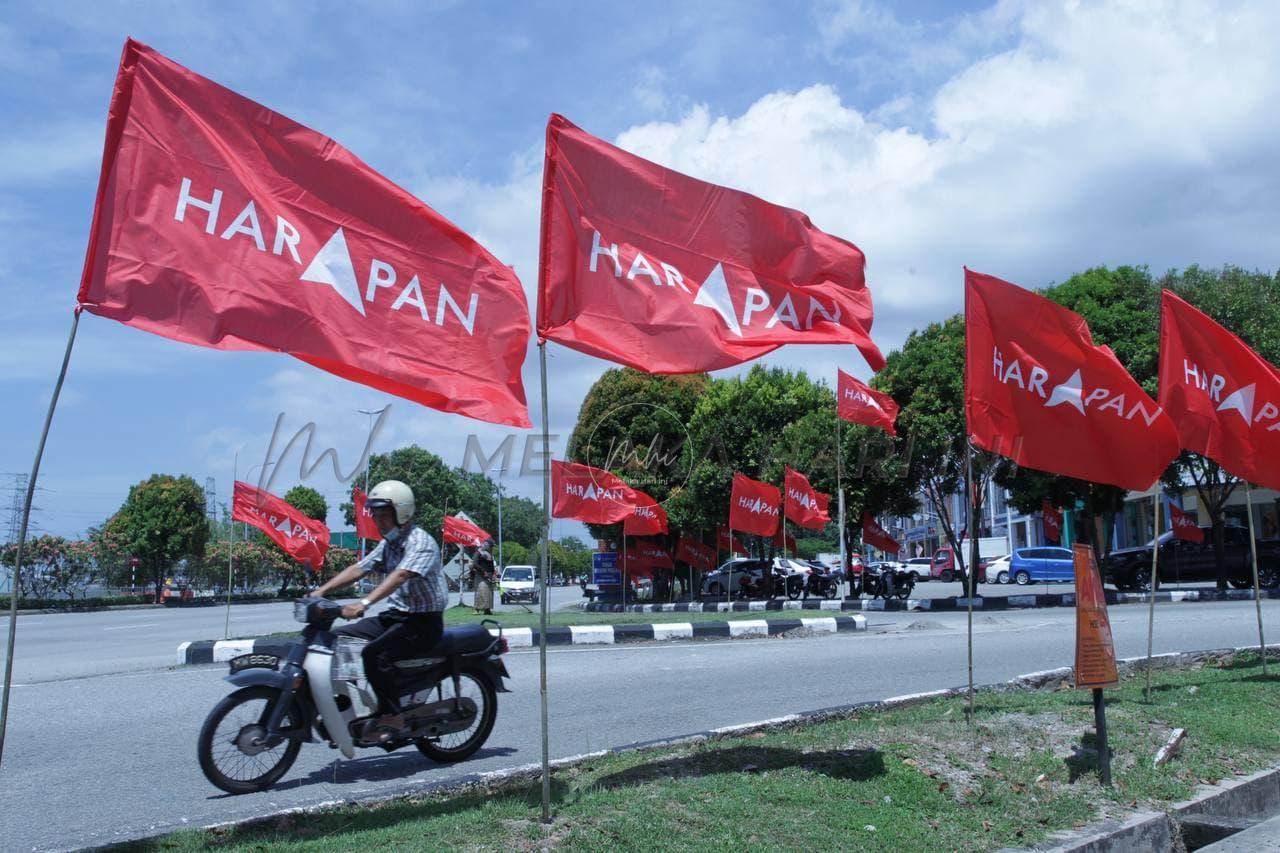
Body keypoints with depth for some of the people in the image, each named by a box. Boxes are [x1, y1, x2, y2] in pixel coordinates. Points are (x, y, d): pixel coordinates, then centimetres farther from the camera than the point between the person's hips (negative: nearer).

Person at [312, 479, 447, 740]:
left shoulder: (421, 542, -15)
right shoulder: (388, 544, 14)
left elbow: (400, 576, -31)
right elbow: (357, 569, 10)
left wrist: (364, 604, -42)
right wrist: (320, 591, -2)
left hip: (423, 621, -9)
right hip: (394, 616, 9)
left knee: (375, 653, -30)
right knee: (337, 638, 0)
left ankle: (392, 717, -21)